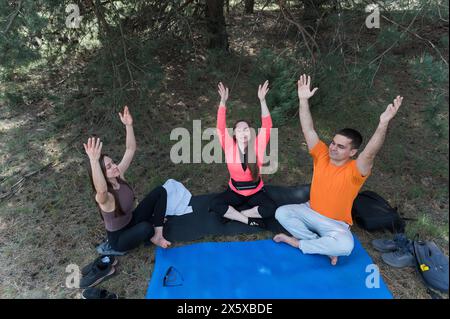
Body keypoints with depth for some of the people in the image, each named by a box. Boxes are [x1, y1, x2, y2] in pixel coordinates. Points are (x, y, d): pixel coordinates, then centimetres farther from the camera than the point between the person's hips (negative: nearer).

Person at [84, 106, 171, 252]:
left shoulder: (119, 176, -13)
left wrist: (128, 125, -30)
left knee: (160, 191, -6)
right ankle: (152, 235, 1)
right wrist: (93, 160, -74)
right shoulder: (103, 197, -34)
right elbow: (101, 189, -61)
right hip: (119, 238, -6)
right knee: (145, 227, -39)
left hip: (131, 220, 7)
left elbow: (131, 150, -15)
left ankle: (158, 233, -6)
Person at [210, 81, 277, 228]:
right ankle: (248, 220, -15)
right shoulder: (230, 147, -12)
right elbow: (221, 128, -22)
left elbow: (267, 126, -22)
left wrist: (262, 100, -31)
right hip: (235, 192, 0)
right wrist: (223, 101, -30)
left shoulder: (257, 146, -12)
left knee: (271, 208, -27)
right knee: (215, 204, -25)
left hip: (256, 192, 0)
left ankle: (232, 214, -12)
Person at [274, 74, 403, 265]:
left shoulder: (355, 171, -21)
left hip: (336, 224, -4)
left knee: (345, 246, -33)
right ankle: (323, 246, -11)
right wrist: (303, 100, -25)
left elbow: (370, 153, -41)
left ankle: (297, 242, -12)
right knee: (281, 213, -18)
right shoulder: (321, 155, -9)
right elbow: (308, 130, -16)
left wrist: (383, 123, -56)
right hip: (310, 212, 4)